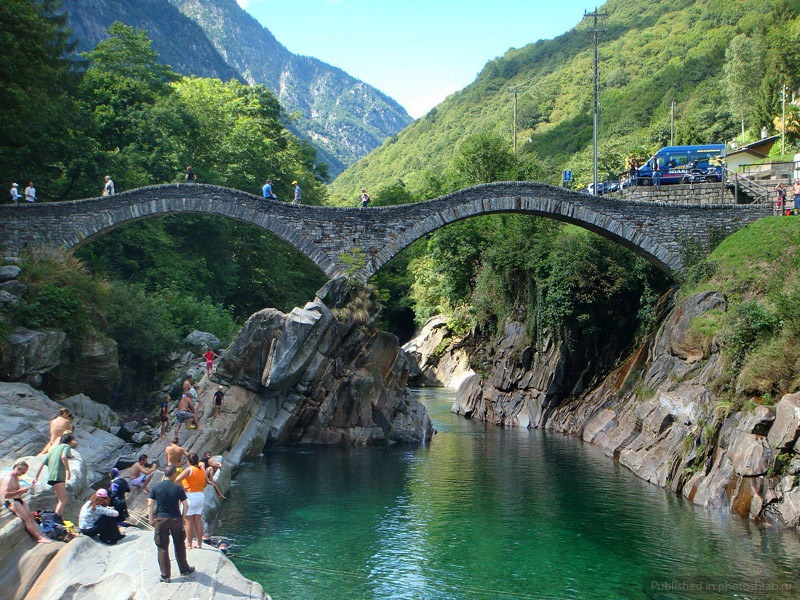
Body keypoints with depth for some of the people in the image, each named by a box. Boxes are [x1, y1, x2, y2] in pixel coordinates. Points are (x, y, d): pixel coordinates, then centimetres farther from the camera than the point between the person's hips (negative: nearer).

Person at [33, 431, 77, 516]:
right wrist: (68, 470, -17)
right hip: (58, 476, -8)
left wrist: (36, 477, 22)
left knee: (61, 500, 18)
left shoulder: (54, 448, 25)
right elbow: (63, 456, -20)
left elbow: (42, 463, 21)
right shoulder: (66, 446, 3)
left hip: (51, 477, 8)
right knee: (63, 500, -10)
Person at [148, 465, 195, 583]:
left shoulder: (156, 487, -3)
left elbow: (150, 504, -5)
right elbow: (185, 505, -7)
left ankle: (165, 576, 7)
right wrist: (182, 517, 7)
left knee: (162, 548, 6)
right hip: (176, 520, 0)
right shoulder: (178, 488, -6)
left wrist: (151, 520, 1)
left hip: (160, 520, 0)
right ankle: (184, 569, 30)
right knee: (179, 546, 18)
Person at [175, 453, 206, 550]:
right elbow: (204, 484, 17)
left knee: (189, 521, 0)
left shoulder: (189, 470, -12)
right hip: (200, 496, 6)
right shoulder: (203, 470, 7)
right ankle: (199, 543, 13)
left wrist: (181, 488, -14)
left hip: (190, 496, -6)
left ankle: (189, 544, 2)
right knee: (198, 520, 10)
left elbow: (178, 479, -26)